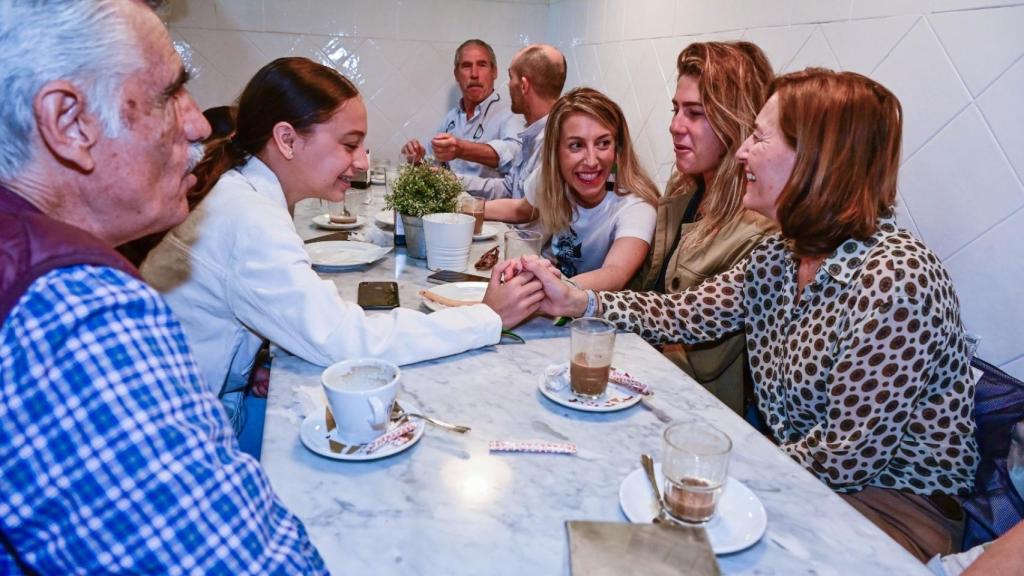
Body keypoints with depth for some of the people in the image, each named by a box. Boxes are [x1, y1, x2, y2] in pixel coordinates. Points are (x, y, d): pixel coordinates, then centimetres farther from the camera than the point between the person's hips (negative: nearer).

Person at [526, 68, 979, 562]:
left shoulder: (894, 281, -27)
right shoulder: (779, 258, -1)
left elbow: (848, 457, -24)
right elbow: (683, 314, 1)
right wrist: (576, 301, -9)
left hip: (895, 508, -6)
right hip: (805, 479, 6)